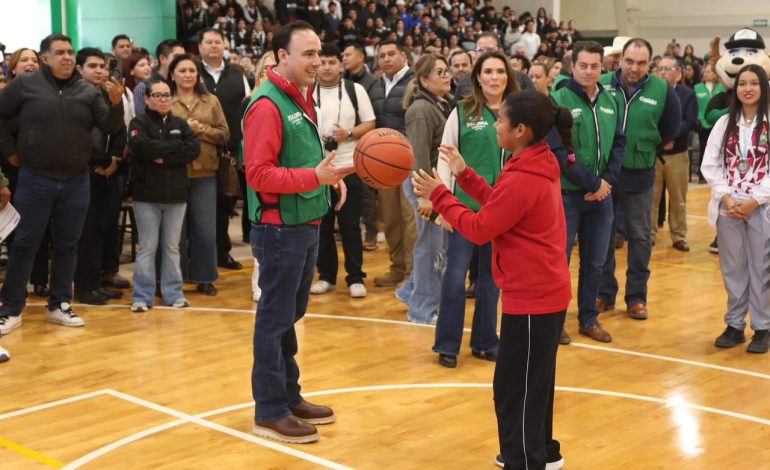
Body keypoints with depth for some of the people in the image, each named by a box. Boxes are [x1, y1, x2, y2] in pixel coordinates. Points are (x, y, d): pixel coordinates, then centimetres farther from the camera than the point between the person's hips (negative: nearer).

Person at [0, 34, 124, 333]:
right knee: (24, 244, 2)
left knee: (67, 246, 10)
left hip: (76, 182, 3)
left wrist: (116, 103, -19)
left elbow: (110, 127, -1)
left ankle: (60, 305, 22)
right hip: (35, 180, -3)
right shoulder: (25, 85, -2)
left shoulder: (88, 92, 4)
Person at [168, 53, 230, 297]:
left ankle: (204, 277, 17)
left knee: (205, 229, 6)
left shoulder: (211, 101, 8)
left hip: (204, 173, 2)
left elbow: (224, 134, 5)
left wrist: (202, 130, -10)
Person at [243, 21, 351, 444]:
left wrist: (330, 174, 3)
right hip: (280, 230, -9)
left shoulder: (302, 99, 12)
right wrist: (314, 177, -29)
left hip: (305, 226, 9)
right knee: (275, 320, 0)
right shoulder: (267, 106, -18)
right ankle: (269, 412, 10)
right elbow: (259, 174, -22)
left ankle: (289, 397, 29)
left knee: (290, 316, 17)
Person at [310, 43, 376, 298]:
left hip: (349, 167, -2)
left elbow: (369, 124, 1)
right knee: (321, 224, 7)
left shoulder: (355, 89, 1)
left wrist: (349, 134, -15)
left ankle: (355, 278, 9)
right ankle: (326, 276, 18)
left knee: (350, 225, 2)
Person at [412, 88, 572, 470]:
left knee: (515, 386, 0)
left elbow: (479, 229, -17)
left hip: (532, 297, -10)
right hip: (546, 291, 10)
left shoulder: (522, 179, -23)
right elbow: (499, 206, 15)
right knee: (534, 379, 22)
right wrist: (464, 175, 14)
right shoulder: (538, 166, 7)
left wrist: (439, 195, -8)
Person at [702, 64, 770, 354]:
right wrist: (726, 198, -8)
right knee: (732, 268, 8)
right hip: (728, 206, 3)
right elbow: (710, 165, 4)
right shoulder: (724, 123, 8)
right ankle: (735, 325, 19)